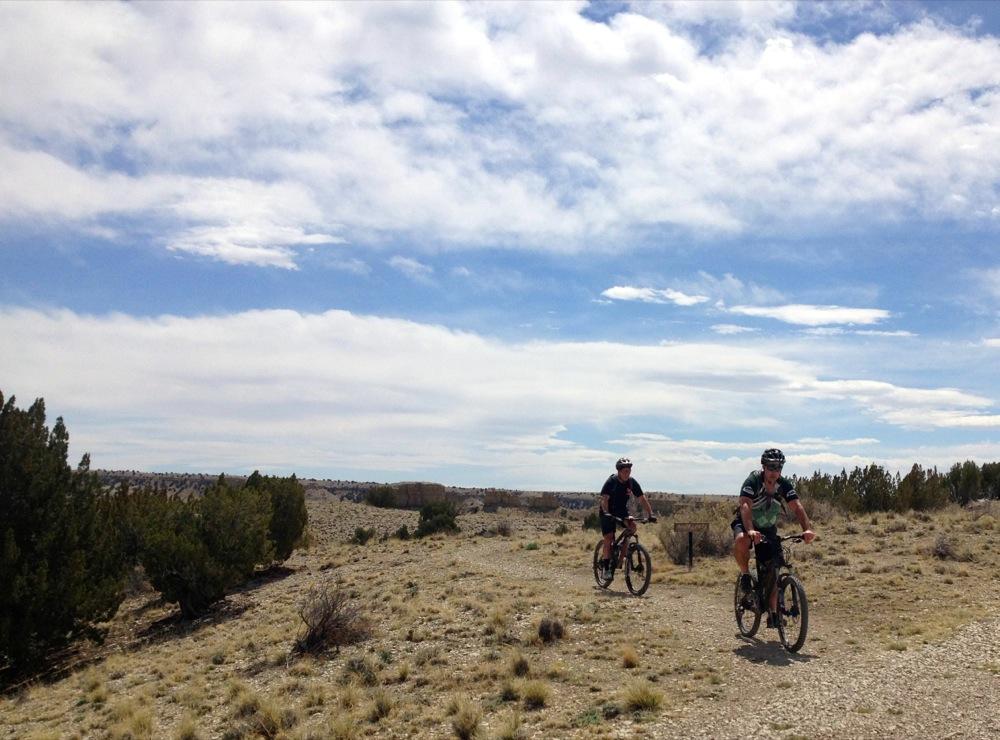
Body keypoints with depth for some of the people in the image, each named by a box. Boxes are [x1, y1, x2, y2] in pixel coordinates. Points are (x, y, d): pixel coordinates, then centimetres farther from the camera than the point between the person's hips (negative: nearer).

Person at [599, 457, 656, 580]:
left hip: (622, 511, 4)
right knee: (609, 538, -15)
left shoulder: (632, 482, -10)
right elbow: (604, 499, -30)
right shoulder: (611, 481, -21)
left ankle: (622, 555, -7)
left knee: (632, 525, -23)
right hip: (608, 513, -4)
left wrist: (650, 514, -23)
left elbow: (642, 499, -11)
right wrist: (606, 513, -47)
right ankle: (606, 567, -3)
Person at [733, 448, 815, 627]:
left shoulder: (784, 484, -15)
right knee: (741, 540, -39)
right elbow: (745, 506, -40)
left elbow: (797, 507, -25)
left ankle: (772, 613, 4)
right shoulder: (753, 481, -26)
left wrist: (807, 529, -43)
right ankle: (745, 575, -13)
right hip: (745, 523, -4)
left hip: (768, 527, 4)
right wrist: (750, 531, -56)